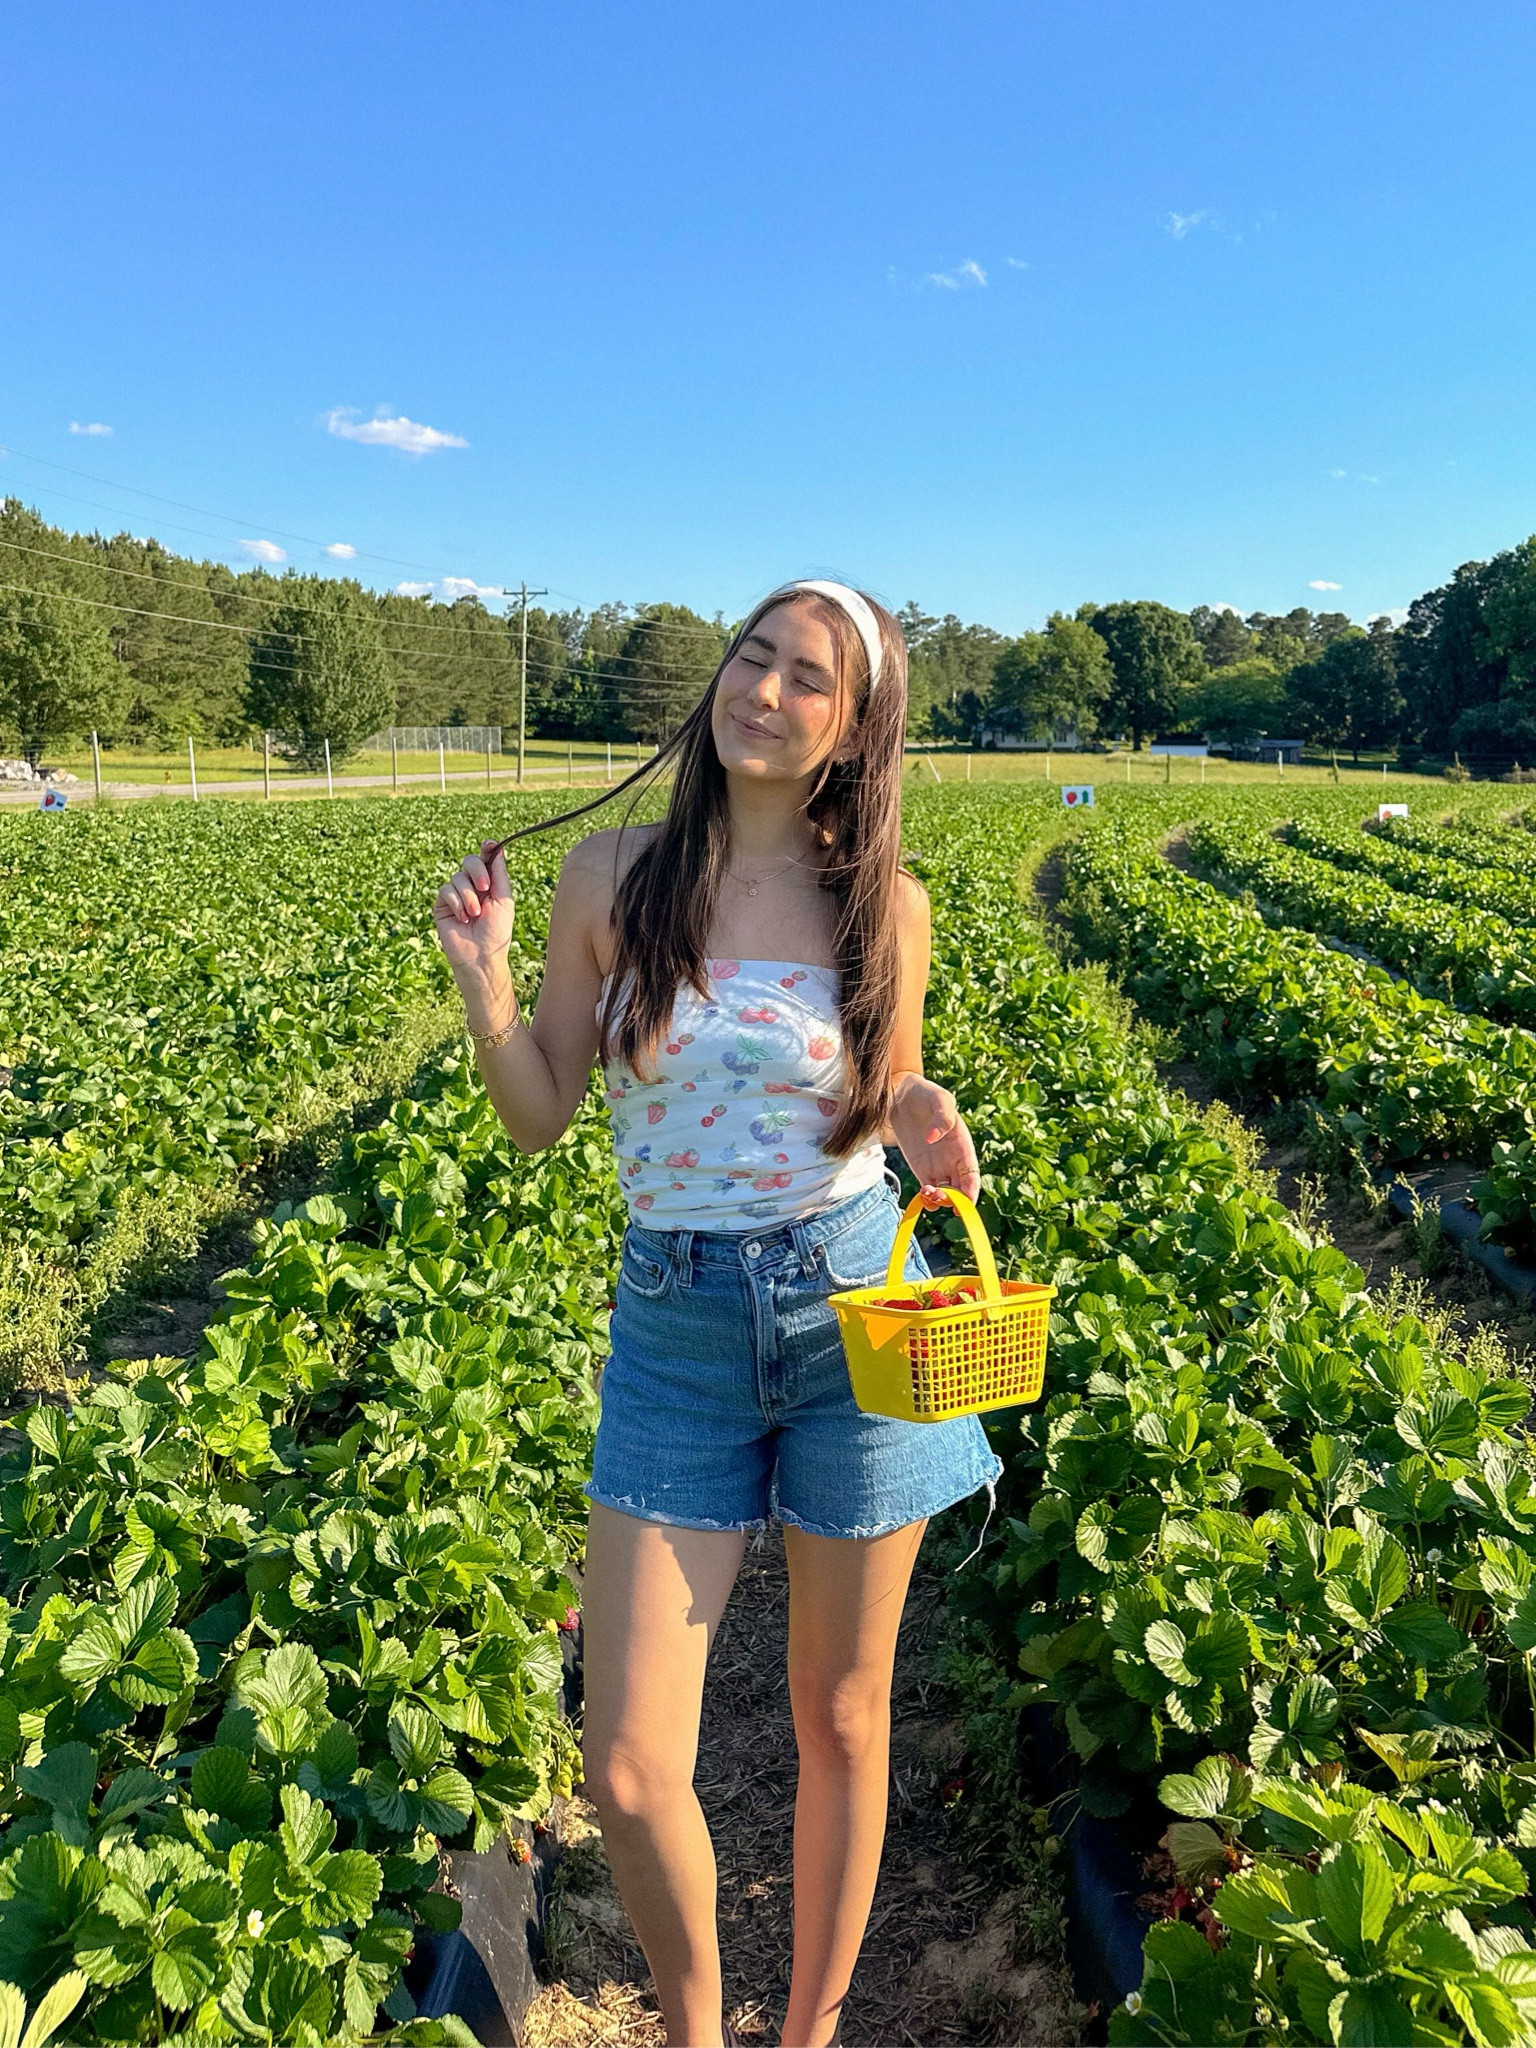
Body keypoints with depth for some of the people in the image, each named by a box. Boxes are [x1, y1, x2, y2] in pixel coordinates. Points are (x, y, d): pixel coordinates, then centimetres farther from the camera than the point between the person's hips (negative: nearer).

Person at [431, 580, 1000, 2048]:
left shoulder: (885, 904, -3)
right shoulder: (613, 875, -4)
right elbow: (539, 1116, 1)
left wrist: (926, 1122, -13)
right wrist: (482, 982, -15)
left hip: (855, 1311, 0)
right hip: (674, 1326, 0)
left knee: (840, 1719, 15)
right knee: (627, 1768, 3)